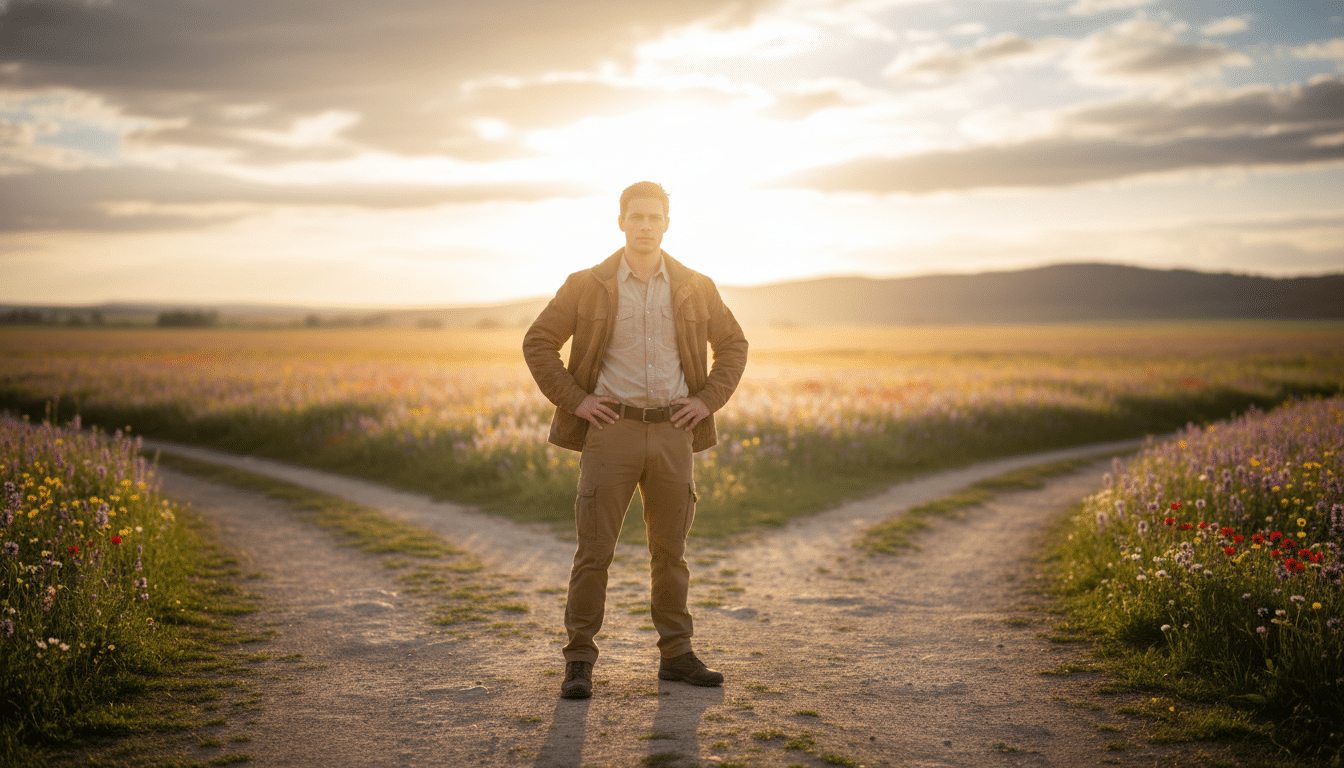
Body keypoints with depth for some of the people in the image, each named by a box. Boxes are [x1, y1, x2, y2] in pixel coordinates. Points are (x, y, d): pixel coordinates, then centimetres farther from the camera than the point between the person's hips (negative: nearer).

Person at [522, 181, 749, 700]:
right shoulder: (587, 286, 0)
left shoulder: (695, 288, 5)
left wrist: (709, 400, 2)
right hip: (611, 429, -2)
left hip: (672, 432, 2)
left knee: (670, 549, 8)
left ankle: (676, 656, 18)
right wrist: (574, 400, -5)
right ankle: (579, 661, 4)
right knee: (594, 550, -3)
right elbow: (538, 343, 4)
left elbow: (733, 345, 15)